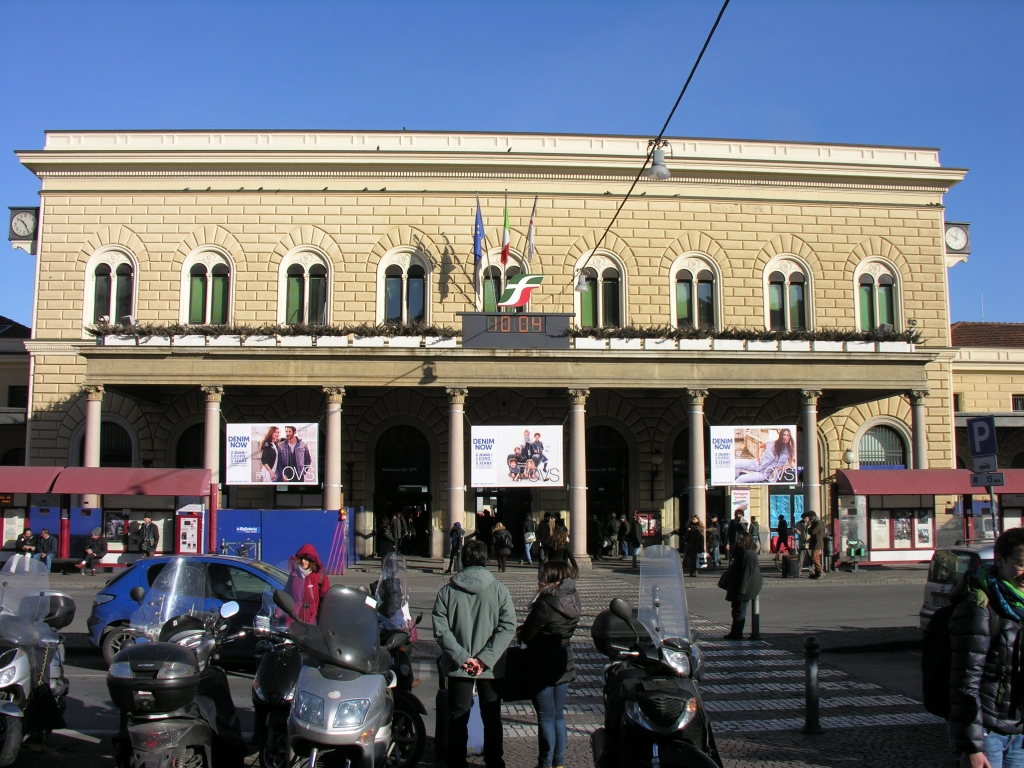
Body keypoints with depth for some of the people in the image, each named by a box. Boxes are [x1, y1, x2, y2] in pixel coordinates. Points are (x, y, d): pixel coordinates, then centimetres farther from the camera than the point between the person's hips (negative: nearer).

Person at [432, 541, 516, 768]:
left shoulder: (447, 591, -5)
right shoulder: (499, 589, -6)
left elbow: (440, 630, -10)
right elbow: (507, 627, -12)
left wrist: (462, 657, -12)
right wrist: (485, 659, -14)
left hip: (457, 667, 0)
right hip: (492, 667, 0)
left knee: (458, 717, 12)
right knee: (491, 717, 16)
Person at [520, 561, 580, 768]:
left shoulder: (546, 602, -21)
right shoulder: (572, 599, 1)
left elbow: (526, 635, -18)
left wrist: (521, 632, 6)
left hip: (543, 667, -7)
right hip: (564, 664, 7)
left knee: (546, 718, 4)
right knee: (558, 716, 16)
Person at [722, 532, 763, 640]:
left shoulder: (749, 554, -18)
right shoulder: (741, 553, 16)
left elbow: (747, 573, -23)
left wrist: (741, 589, -24)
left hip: (744, 589, -10)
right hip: (736, 588, 10)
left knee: (739, 611, -4)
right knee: (737, 611, 13)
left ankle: (736, 634, 1)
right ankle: (735, 633, 19)